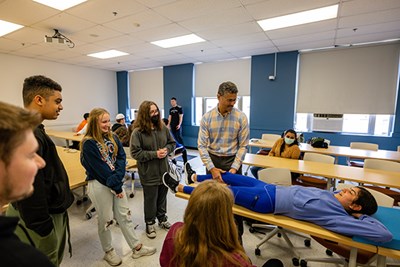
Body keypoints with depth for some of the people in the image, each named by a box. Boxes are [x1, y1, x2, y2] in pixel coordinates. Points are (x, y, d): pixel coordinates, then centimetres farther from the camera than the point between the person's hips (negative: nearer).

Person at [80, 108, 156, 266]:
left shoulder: (113, 137, 4)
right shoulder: (88, 143, -14)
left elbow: (121, 158, -3)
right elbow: (100, 168, -17)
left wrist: (117, 179, -17)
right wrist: (116, 187, -14)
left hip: (116, 182, 6)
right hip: (99, 185, -5)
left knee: (124, 215, 13)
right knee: (105, 219, 10)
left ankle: (137, 247, 26)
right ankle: (108, 251, 33)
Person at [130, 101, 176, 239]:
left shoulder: (163, 128, 0)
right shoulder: (137, 132, -16)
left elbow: (172, 143, 9)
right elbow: (135, 153, -18)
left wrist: (166, 149, -12)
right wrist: (155, 154, -22)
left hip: (164, 170, 5)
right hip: (149, 173, -4)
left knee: (162, 197, 21)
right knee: (150, 199, 13)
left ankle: (162, 219, 45)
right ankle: (150, 223, 36)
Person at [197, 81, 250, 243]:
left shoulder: (241, 118, -8)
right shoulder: (207, 117, -8)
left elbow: (243, 146, -6)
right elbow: (202, 145, -9)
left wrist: (234, 168, -13)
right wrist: (211, 168, -16)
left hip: (233, 161, 0)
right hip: (213, 161, 1)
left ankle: (237, 237, 27)